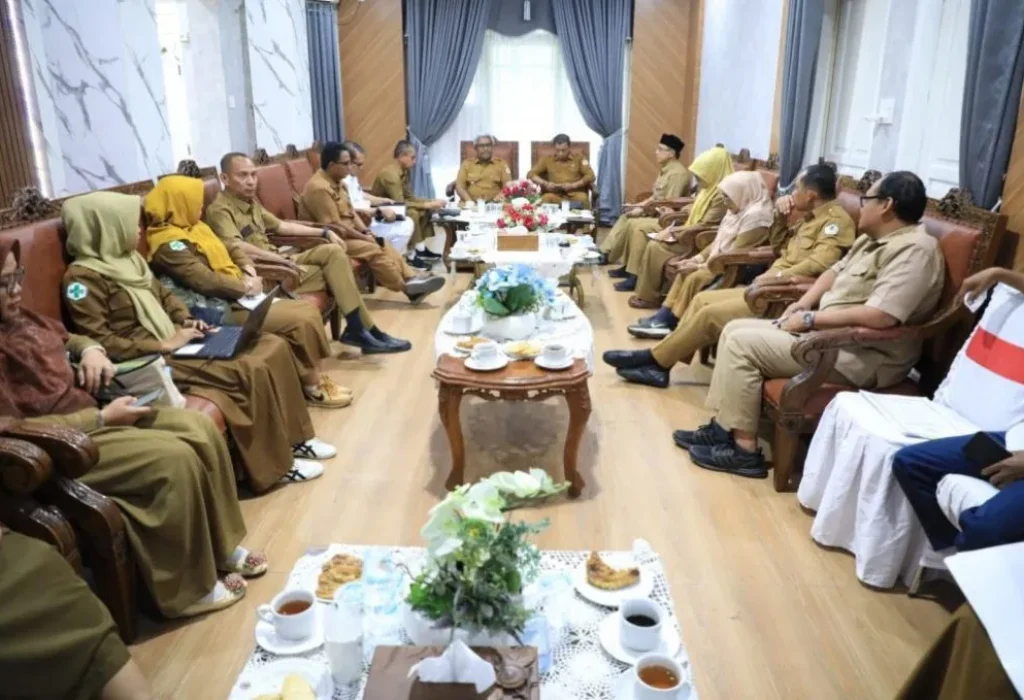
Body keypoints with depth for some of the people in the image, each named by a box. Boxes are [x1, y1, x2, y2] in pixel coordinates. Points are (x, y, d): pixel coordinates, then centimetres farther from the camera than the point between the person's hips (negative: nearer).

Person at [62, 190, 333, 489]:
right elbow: (101, 344, -19)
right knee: (251, 371, -25)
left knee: (273, 345, -2)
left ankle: (292, 438, 6)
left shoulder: (129, 259, 13)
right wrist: (165, 344, -19)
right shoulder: (83, 277, -13)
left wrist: (186, 321, 4)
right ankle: (274, 465, -10)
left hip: (174, 342, 9)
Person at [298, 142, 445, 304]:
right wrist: (364, 237, -16)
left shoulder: (337, 182, 9)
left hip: (345, 233, 10)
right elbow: (334, 226, -25)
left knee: (384, 246, -3)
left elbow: (351, 212, 13)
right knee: (374, 250, -20)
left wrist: (366, 232, -3)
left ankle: (411, 279, -9)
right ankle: (407, 287, -12)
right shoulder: (319, 188, -23)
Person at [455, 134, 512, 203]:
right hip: (472, 204, 0)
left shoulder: (501, 164, 12)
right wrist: (469, 201, -10)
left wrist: (495, 201, -12)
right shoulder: (467, 164, 14)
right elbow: (459, 186, 6)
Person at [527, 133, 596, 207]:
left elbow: (591, 176, 3)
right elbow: (531, 174, 10)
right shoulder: (547, 159, 13)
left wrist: (573, 185, -11)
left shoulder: (579, 158, 11)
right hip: (554, 195, 0)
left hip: (575, 194, 0)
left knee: (582, 199, -34)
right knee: (545, 199, -34)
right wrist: (545, 183, -8)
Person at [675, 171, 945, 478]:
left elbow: (880, 316, -30)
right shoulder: (873, 238, 13)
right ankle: (723, 427, 6)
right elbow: (836, 271, 23)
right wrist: (803, 303, 3)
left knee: (743, 342, -17)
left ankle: (743, 449, -10)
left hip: (861, 357, -11)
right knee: (735, 329, 5)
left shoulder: (914, 249, -19)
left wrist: (811, 318, -20)